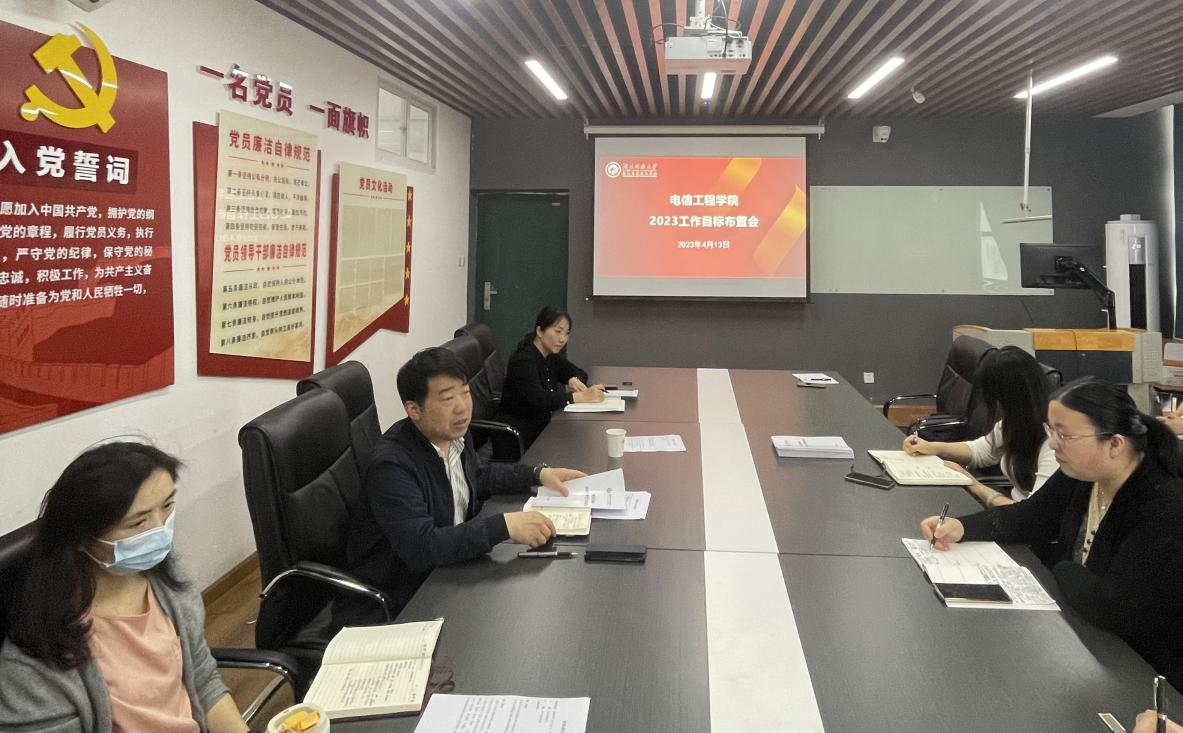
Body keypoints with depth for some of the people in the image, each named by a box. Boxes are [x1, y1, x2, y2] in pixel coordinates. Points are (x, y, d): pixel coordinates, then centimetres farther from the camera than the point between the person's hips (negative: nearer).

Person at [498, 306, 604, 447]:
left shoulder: (551, 355, 7)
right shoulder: (524, 360, -18)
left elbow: (579, 372, 17)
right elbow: (539, 401, -29)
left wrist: (574, 380, -8)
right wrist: (581, 396, -32)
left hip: (541, 426, 8)